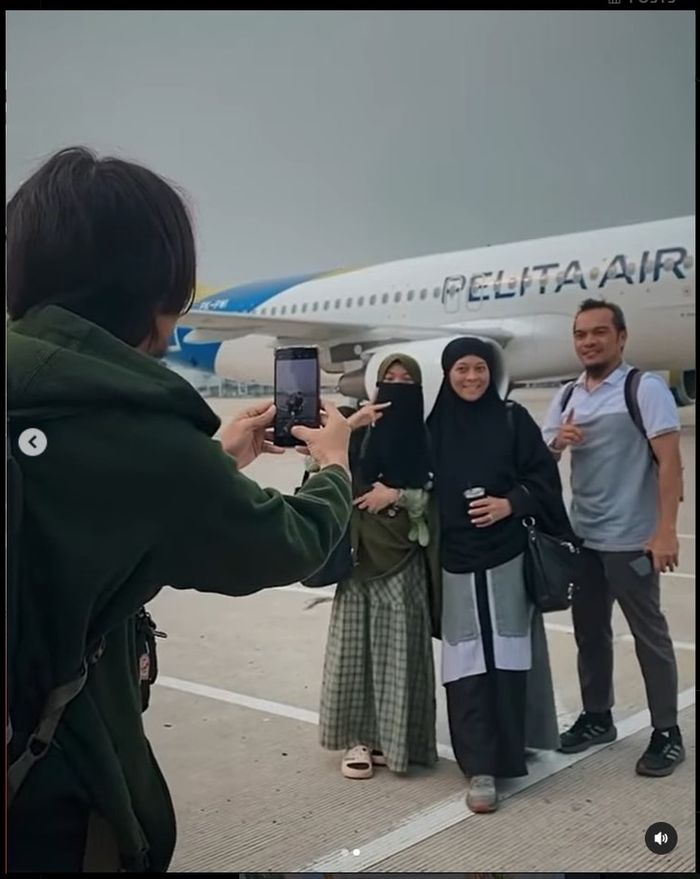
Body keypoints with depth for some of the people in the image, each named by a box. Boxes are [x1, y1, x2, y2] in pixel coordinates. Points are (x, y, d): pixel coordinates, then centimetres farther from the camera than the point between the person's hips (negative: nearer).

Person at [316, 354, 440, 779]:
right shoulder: (359, 431, 7)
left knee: (399, 645, 0)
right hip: (361, 552, 1)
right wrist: (348, 425, -19)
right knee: (357, 644, 1)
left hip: (403, 555, -1)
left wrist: (396, 495, -11)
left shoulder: (424, 438, 6)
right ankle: (360, 737, 10)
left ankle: (395, 737, 11)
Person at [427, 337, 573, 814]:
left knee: (506, 654, 1)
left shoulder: (514, 419, 2)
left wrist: (511, 503, -13)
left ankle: (508, 748, 18)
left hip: (507, 555, -1)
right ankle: (481, 766, 3)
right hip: (456, 559, 1)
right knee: (468, 661, -2)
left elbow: (543, 475, 1)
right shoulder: (435, 427, 6)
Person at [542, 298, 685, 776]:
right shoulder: (566, 396, 9)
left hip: (631, 538, -6)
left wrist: (665, 531, -22)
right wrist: (557, 441, -12)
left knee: (649, 634, 3)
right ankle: (597, 717, 30)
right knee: (589, 631, 15)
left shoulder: (646, 388, -9)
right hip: (582, 535, 6)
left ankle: (668, 733, 15)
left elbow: (670, 461, -15)